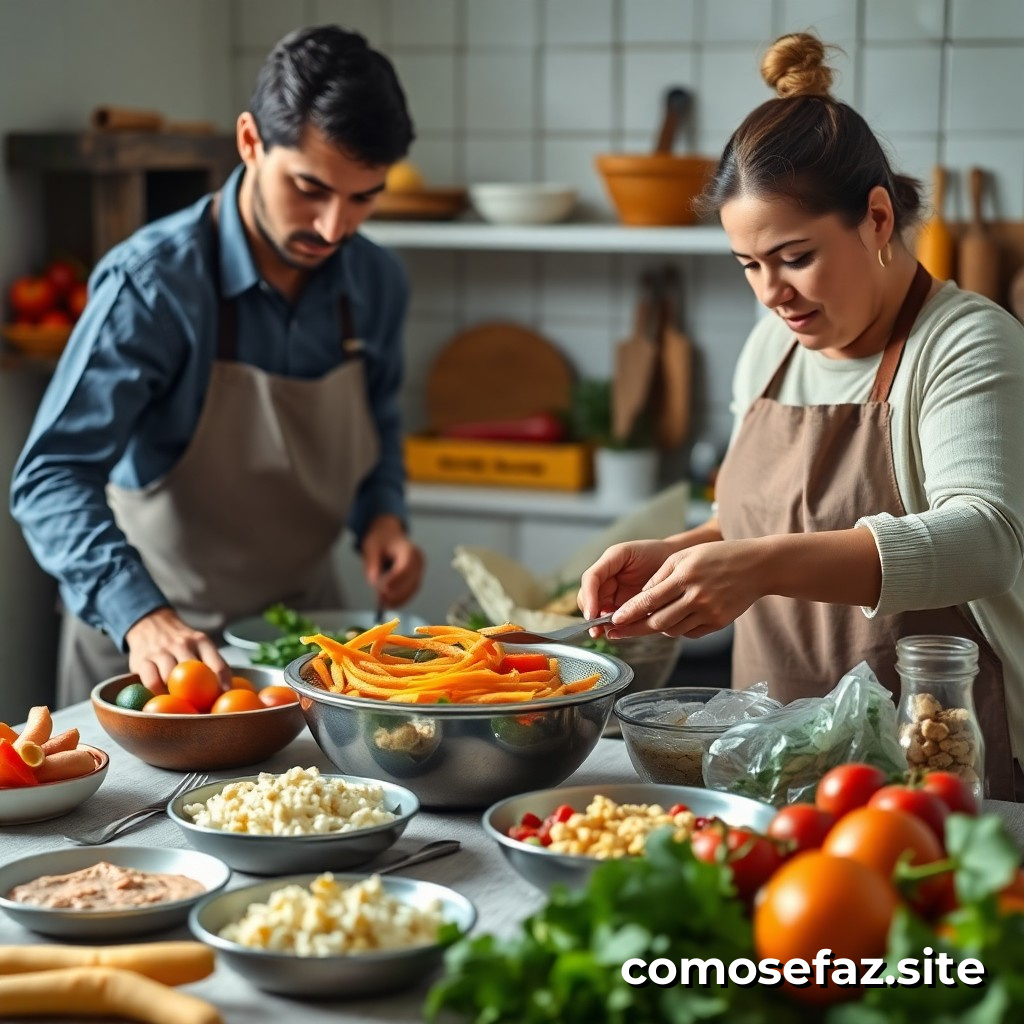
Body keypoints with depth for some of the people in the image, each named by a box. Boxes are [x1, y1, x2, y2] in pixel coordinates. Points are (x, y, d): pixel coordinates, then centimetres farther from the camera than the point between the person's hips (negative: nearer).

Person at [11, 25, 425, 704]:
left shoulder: (376, 284, -5)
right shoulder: (152, 284, -23)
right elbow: (52, 476, -29)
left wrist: (383, 514, -8)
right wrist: (142, 618, -44)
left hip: (307, 617, 5)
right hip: (147, 643, -5)